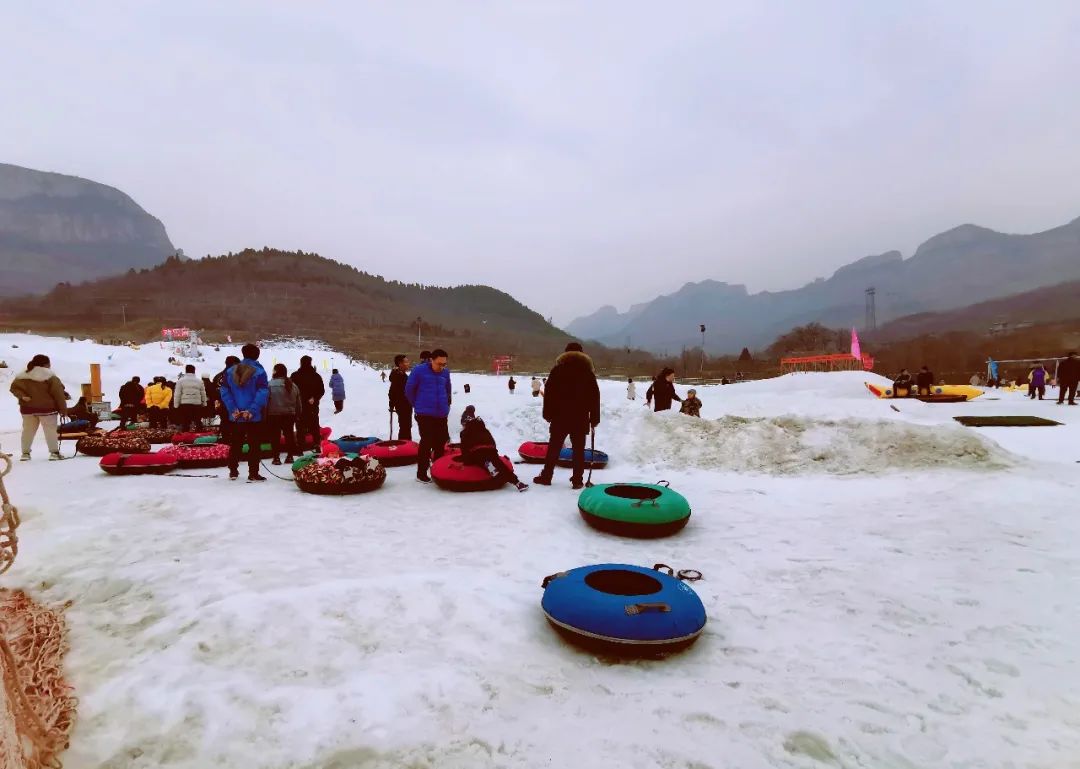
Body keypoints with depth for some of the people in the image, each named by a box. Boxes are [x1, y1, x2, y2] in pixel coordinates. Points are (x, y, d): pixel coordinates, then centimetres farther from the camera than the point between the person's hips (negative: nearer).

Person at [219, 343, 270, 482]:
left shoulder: (230, 372, 6)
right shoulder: (259, 372, -9)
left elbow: (224, 392, 1)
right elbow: (263, 394, -18)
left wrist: (233, 409, -3)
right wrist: (252, 410, -16)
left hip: (236, 417, 4)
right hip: (254, 417, -4)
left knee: (235, 444, 16)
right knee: (254, 445, 2)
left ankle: (233, 471, 24)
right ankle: (253, 474, 1)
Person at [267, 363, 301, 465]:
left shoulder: (270, 385, -13)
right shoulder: (293, 386, 6)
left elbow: (265, 401, -12)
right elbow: (298, 403, 13)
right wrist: (297, 414, 22)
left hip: (274, 415, -5)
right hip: (290, 415, 5)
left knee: (275, 436, 4)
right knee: (289, 435, 13)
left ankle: (276, 458, 4)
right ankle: (290, 456, 16)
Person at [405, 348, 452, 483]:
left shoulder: (446, 372, 7)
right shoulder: (419, 370, -7)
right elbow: (409, 390, 1)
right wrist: (418, 405, 9)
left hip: (441, 415, 5)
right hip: (425, 414, -5)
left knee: (441, 442, 8)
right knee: (427, 442, -8)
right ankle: (421, 473, 1)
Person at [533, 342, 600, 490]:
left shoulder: (557, 370, 3)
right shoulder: (588, 372, 6)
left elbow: (549, 394, -1)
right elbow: (595, 397, 4)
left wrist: (548, 414, 5)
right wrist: (594, 418, 7)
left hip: (560, 416, 0)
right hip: (581, 418, 0)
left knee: (553, 447, 8)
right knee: (578, 450, 4)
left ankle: (546, 477, 11)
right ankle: (577, 480, 4)